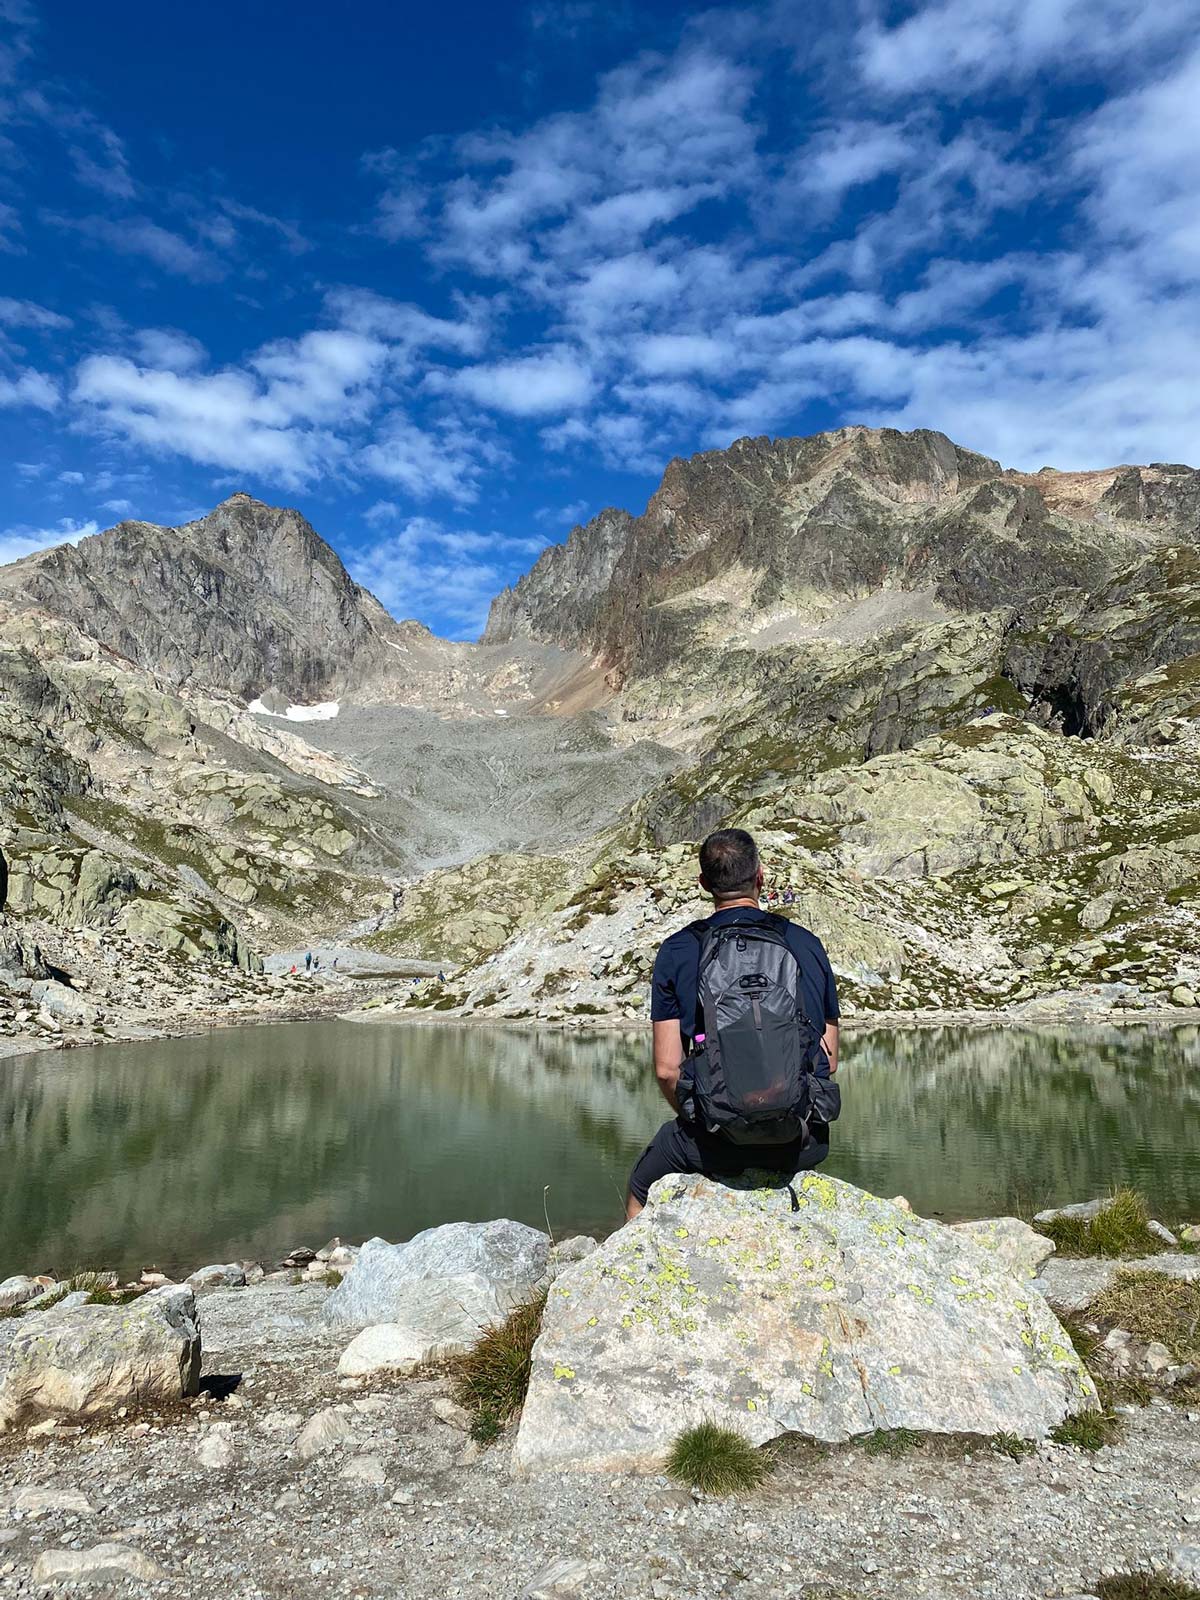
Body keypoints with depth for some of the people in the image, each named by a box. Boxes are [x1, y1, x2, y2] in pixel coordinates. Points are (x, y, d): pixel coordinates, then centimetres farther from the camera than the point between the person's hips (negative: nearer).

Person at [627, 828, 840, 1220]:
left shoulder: (678, 951, 0)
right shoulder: (806, 943, 6)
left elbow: (667, 1068, -2)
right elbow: (829, 1060, 10)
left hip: (715, 1141, -2)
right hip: (804, 1139, 3)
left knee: (641, 1192, 28)